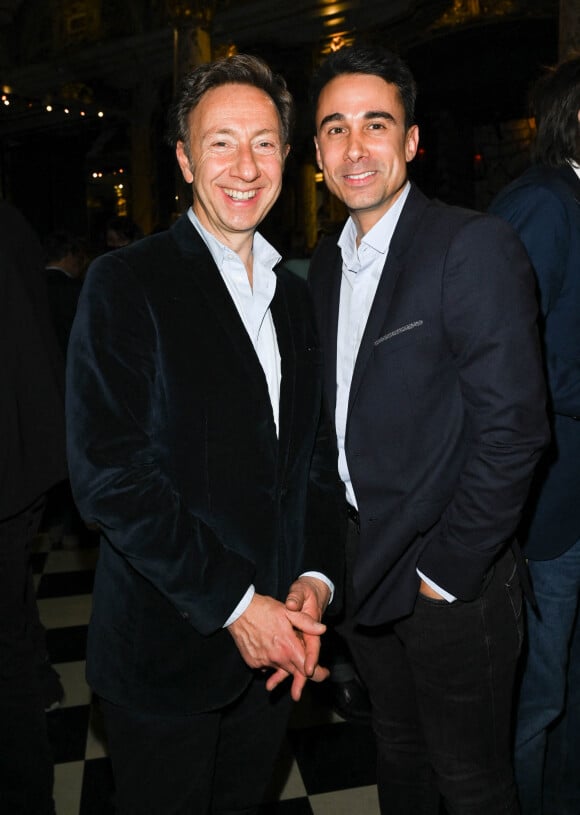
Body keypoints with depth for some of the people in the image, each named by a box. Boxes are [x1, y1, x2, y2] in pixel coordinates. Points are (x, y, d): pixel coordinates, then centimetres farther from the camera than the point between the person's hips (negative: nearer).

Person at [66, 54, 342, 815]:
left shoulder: (294, 295, 9)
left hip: (271, 638, 5)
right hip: (165, 648, -5)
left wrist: (314, 578, -4)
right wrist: (233, 603, -17)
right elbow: (107, 473, -17)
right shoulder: (126, 282, -11)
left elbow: (315, 453, 10)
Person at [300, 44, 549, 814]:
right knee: (397, 753, 26)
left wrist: (445, 571, -16)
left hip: (450, 579, -6)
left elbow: (512, 427, -20)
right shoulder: (326, 264, 7)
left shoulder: (474, 246, -16)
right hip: (363, 571, 6)